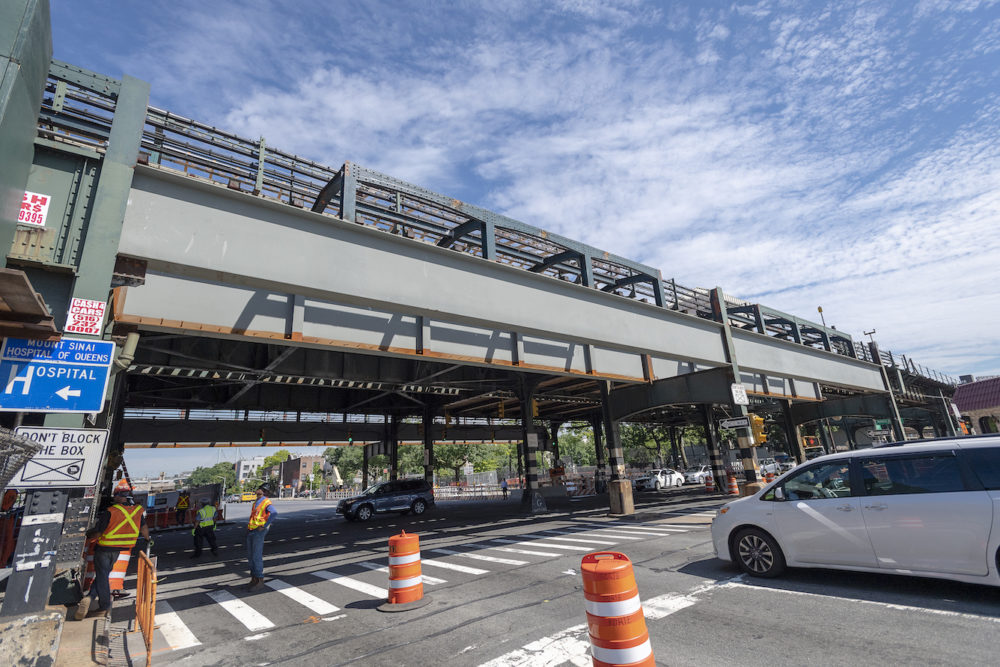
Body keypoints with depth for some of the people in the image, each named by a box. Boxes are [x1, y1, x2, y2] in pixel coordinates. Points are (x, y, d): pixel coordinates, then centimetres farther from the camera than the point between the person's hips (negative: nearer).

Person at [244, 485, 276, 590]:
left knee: (256, 556, -6)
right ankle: (254, 578, 20)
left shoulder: (266, 502, -12)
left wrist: (264, 526, -24)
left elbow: (274, 513, -30)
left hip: (259, 532, -8)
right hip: (250, 531, 8)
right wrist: (249, 525, 17)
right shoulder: (256, 502, 16)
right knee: (250, 556, 11)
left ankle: (259, 579, 4)